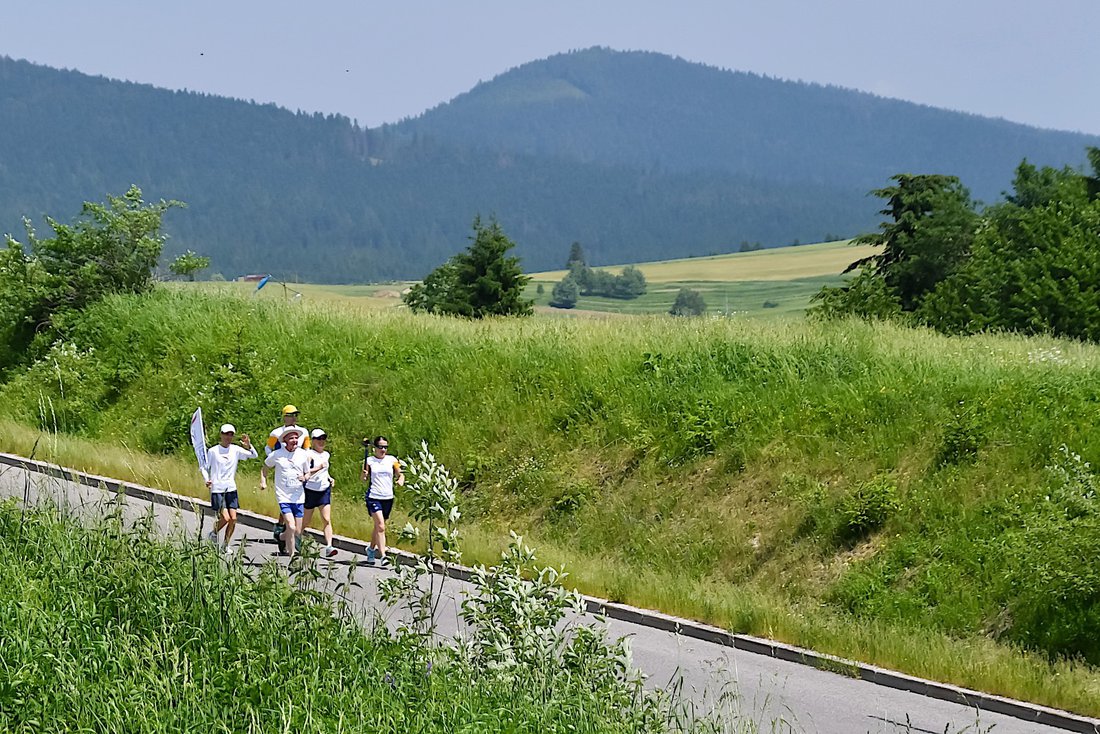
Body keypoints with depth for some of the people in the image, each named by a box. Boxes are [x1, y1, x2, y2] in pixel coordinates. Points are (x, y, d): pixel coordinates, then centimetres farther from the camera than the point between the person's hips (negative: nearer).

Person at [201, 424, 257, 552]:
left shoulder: (235, 450, 4)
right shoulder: (212, 451, -4)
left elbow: (254, 455, 0)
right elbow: (204, 467, 4)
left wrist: (249, 446, -19)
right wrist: (207, 480, -13)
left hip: (231, 489, 4)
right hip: (217, 489, -4)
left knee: (233, 518, -3)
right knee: (225, 518, -13)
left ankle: (226, 544, 13)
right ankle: (214, 533, 17)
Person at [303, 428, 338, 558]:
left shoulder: (326, 454, 11)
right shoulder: (309, 454, -10)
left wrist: (330, 478, 11)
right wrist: (319, 467, -30)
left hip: (325, 490, 5)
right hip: (311, 490, -5)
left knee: (327, 520, -9)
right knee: (305, 522, 7)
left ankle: (328, 547, -18)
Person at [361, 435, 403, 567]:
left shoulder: (392, 460, 6)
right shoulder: (369, 461, 1)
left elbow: (400, 474, 13)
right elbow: (364, 479, 5)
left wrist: (400, 480, -9)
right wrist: (364, 475, -18)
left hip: (388, 498, 3)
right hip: (373, 497, -3)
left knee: (379, 526, 14)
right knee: (381, 526, -17)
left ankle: (371, 549, 38)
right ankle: (383, 556, -21)